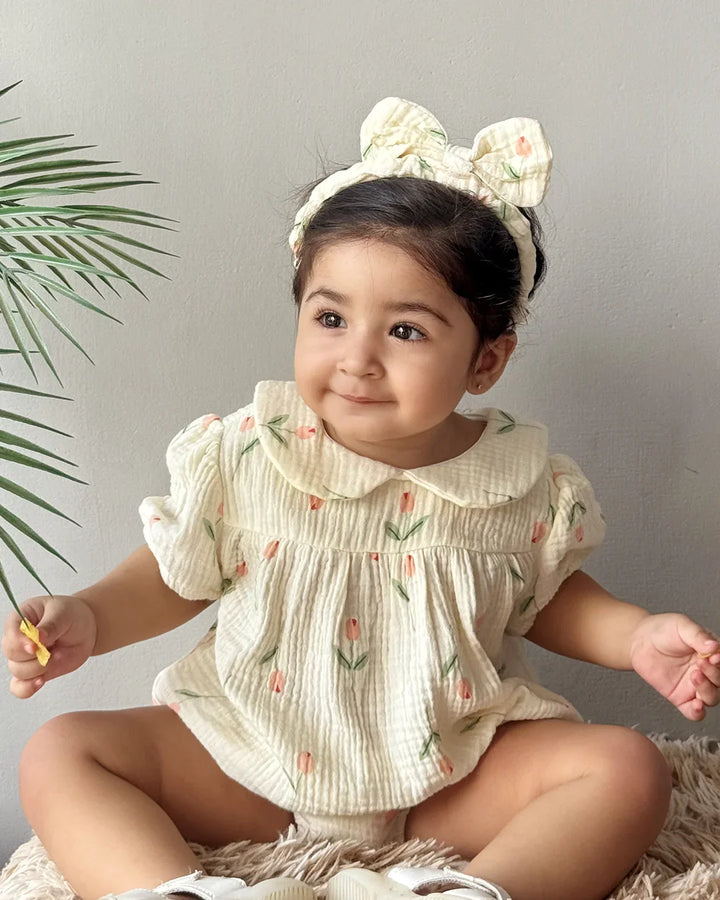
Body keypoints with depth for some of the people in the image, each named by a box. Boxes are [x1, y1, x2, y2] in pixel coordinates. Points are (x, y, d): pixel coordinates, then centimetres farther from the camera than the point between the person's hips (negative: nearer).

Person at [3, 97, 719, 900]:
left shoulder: (527, 486, -9)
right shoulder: (242, 457, -11)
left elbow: (548, 595, 10)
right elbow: (170, 581, 2)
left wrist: (635, 637, -7)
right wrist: (83, 620, -16)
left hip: (450, 775, 0)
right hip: (247, 763, 1)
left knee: (629, 770, -19)